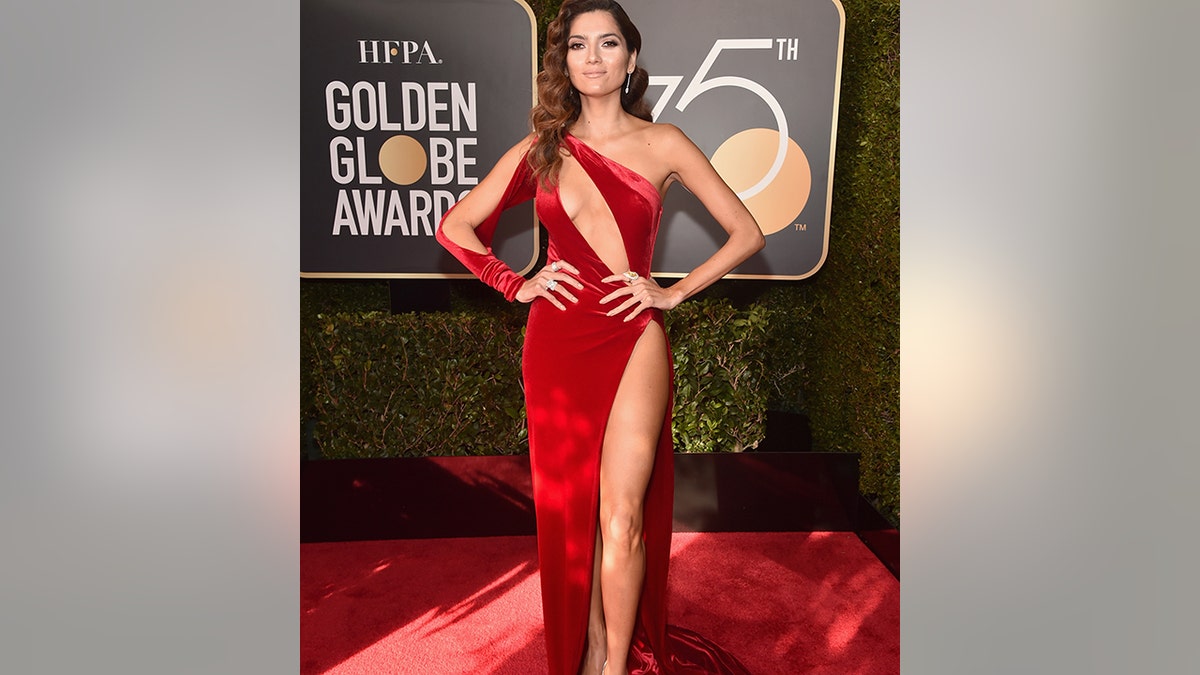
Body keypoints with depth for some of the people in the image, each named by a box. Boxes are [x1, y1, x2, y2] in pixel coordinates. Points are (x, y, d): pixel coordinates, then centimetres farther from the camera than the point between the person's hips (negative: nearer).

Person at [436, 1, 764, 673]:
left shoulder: (662, 143, 4)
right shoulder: (541, 149, 9)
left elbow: (747, 232, 5)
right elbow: (455, 225, 14)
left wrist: (674, 292, -3)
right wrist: (517, 284, 2)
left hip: (632, 338, -2)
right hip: (557, 339, 2)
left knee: (620, 512, -7)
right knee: (570, 513, 9)